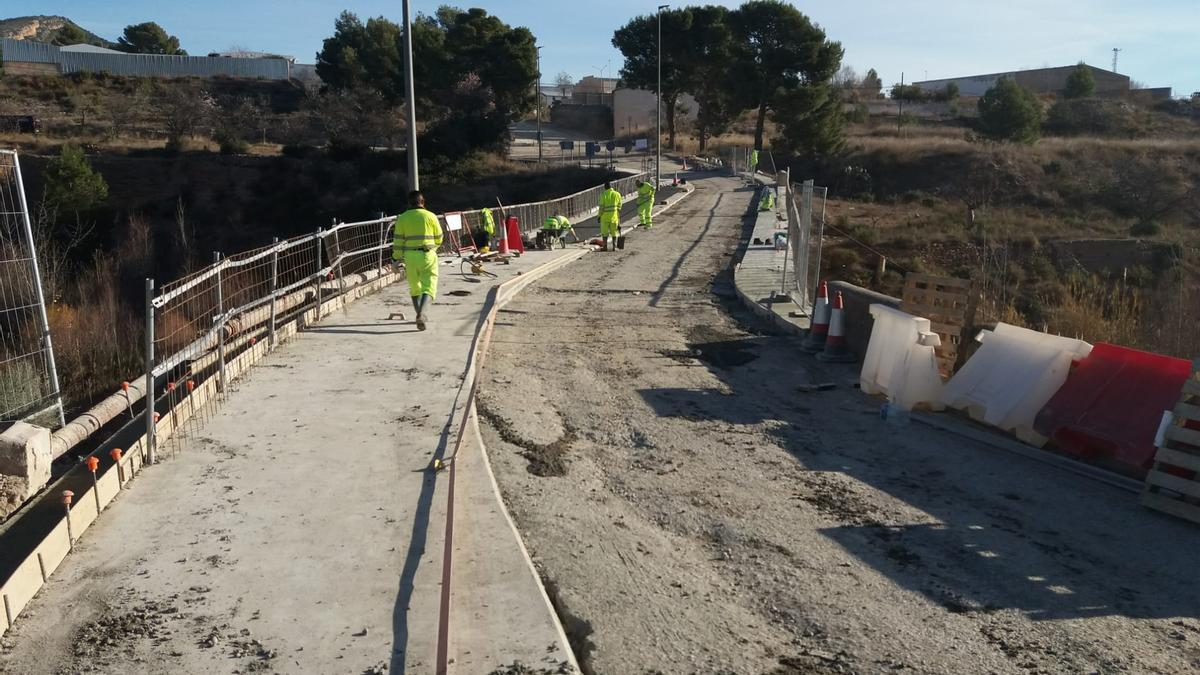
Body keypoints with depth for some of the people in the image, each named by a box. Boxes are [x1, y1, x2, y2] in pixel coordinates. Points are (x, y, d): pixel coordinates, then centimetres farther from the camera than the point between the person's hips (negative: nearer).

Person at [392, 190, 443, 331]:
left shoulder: (402, 218, 1)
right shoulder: (431, 216, 0)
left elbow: (398, 240, -1)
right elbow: (438, 239, 8)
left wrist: (397, 259, 5)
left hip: (410, 256, 2)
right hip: (428, 255, -2)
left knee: (414, 287, 16)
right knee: (429, 287, -2)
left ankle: (421, 317, 21)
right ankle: (422, 314, -25)